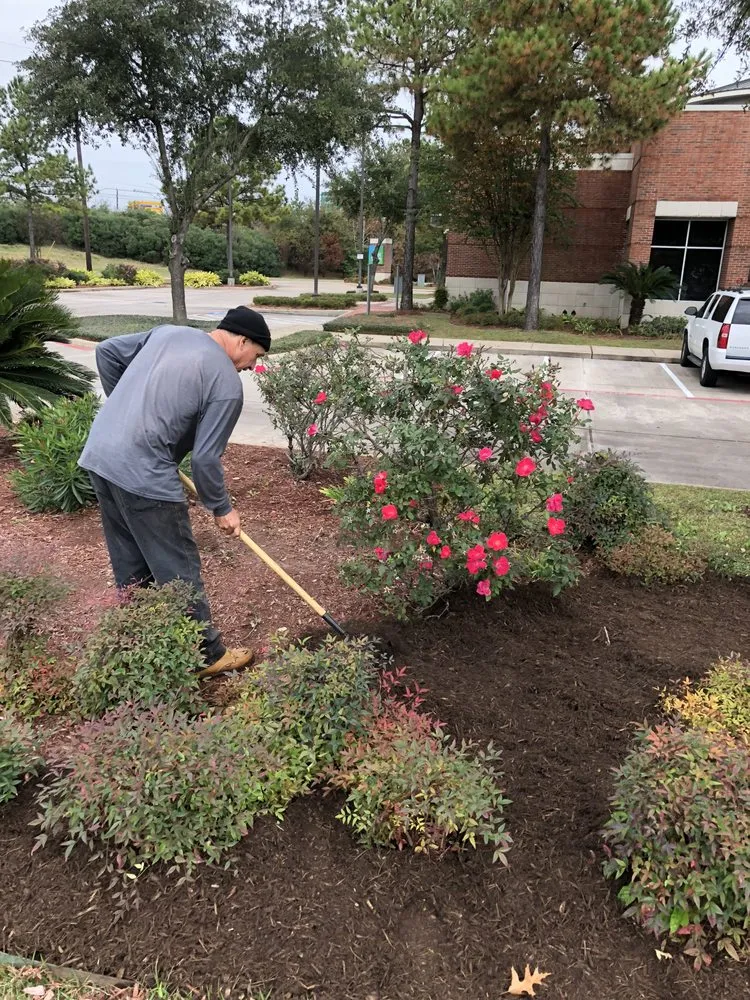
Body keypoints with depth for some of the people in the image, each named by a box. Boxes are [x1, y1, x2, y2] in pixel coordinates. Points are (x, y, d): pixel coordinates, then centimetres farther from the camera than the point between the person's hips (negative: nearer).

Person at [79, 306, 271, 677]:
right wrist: (221, 508, 4)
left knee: (130, 565, 21)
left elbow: (107, 352, 18)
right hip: (143, 476, -8)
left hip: (99, 455, 9)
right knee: (178, 570, 5)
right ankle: (207, 654, 18)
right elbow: (205, 458, -10)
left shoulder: (168, 332, 12)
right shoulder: (227, 384, -9)